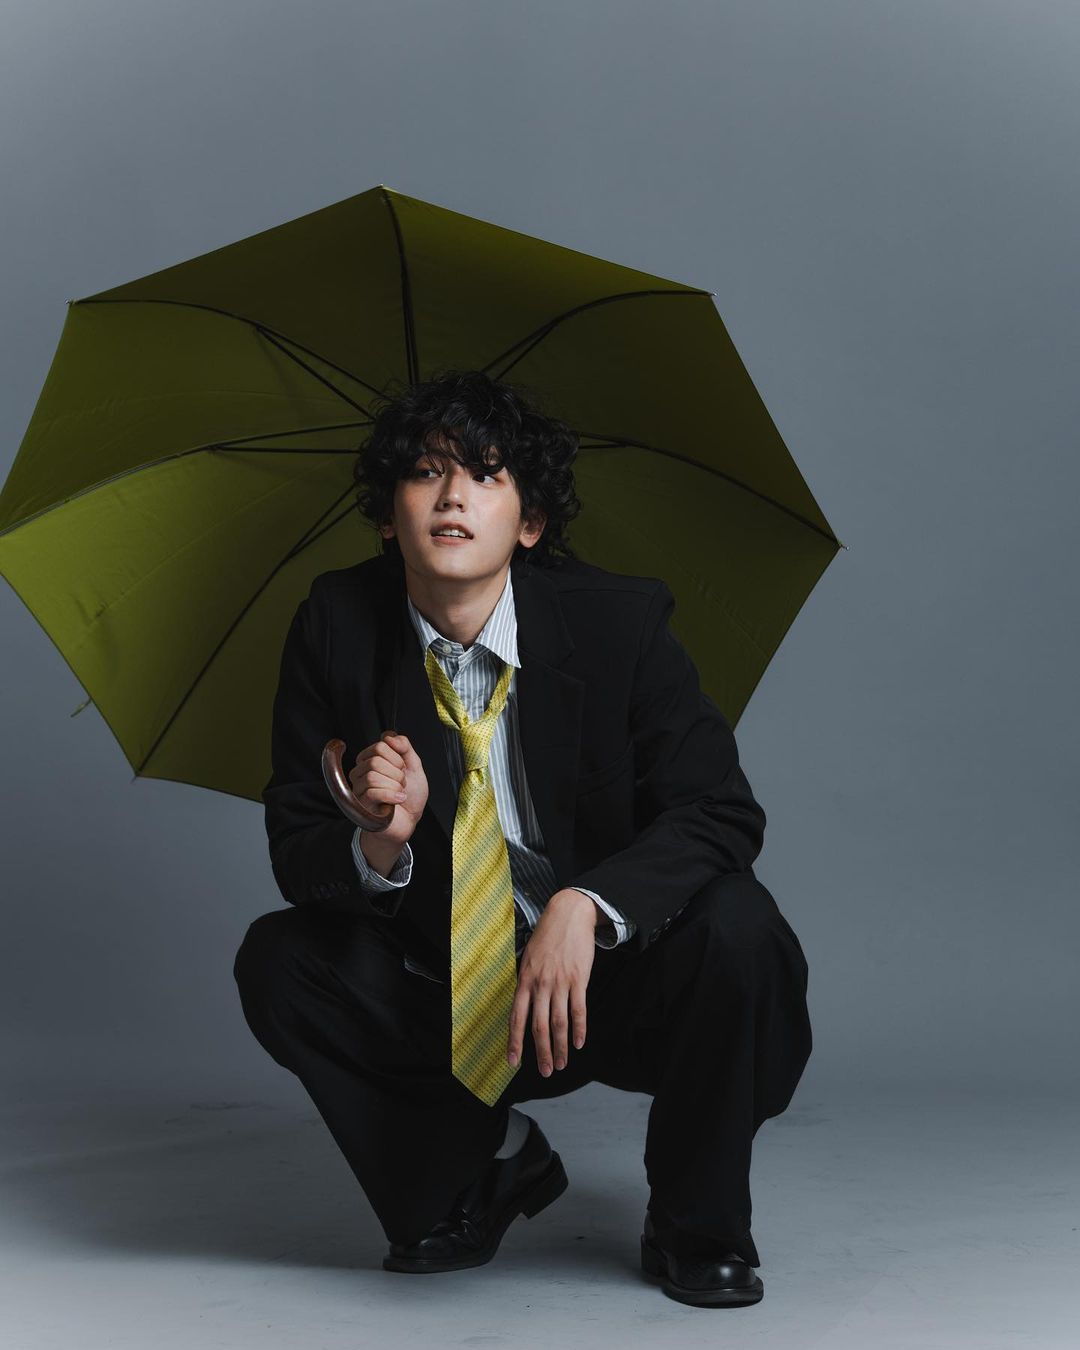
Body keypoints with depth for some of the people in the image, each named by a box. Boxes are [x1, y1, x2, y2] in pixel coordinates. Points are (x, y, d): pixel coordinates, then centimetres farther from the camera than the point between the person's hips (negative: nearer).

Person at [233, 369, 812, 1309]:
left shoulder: (621, 620, -15)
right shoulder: (335, 628, -10)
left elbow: (722, 814, -20)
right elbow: (295, 854, -9)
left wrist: (584, 904, -37)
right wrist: (379, 845, -33)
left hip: (610, 982, -2)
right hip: (442, 999, 2)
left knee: (736, 928, -30)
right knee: (276, 960, -20)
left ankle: (695, 1226, -1)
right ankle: (487, 1163, 6)